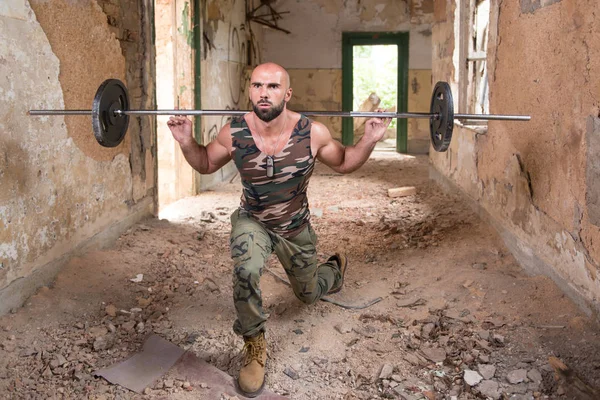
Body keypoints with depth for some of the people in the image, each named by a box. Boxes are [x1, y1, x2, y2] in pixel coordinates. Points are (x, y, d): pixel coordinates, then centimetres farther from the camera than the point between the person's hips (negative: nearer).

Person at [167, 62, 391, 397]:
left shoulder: (313, 133, -26)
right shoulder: (234, 134, -23)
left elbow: (343, 163, -6)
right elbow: (206, 164, -3)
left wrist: (370, 140, -24)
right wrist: (186, 141, -23)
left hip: (297, 227, 1)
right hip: (252, 221, 0)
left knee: (308, 294, 21)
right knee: (245, 271, -34)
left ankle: (337, 267, 59)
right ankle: (255, 345, -8)